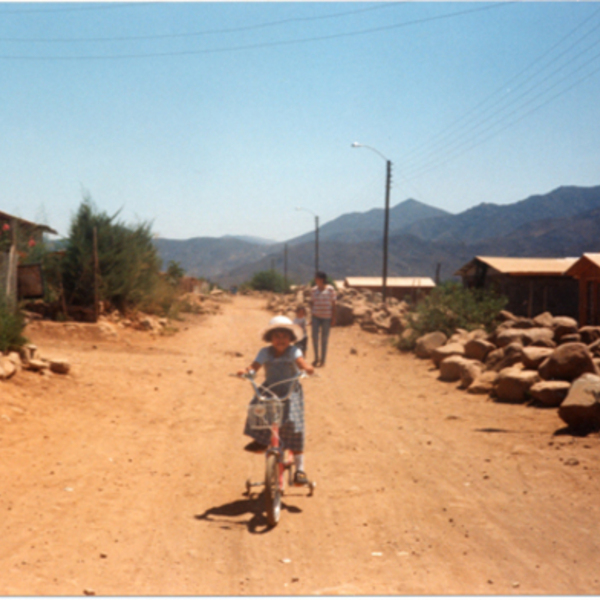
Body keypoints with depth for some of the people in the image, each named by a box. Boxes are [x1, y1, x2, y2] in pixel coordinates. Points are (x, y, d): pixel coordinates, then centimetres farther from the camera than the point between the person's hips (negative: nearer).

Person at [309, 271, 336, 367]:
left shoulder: (330, 289, -5)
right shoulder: (314, 290, 4)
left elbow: (333, 304, -2)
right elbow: (312, 303, 10)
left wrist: (333, 318, -4)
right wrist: (312, 317, 7)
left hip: (327, 317, -2)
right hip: (316, 316, 2)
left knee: (324, 339, 5)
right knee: (314, 336, -6)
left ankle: (323, 360, 15)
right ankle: (316, 358, 12)